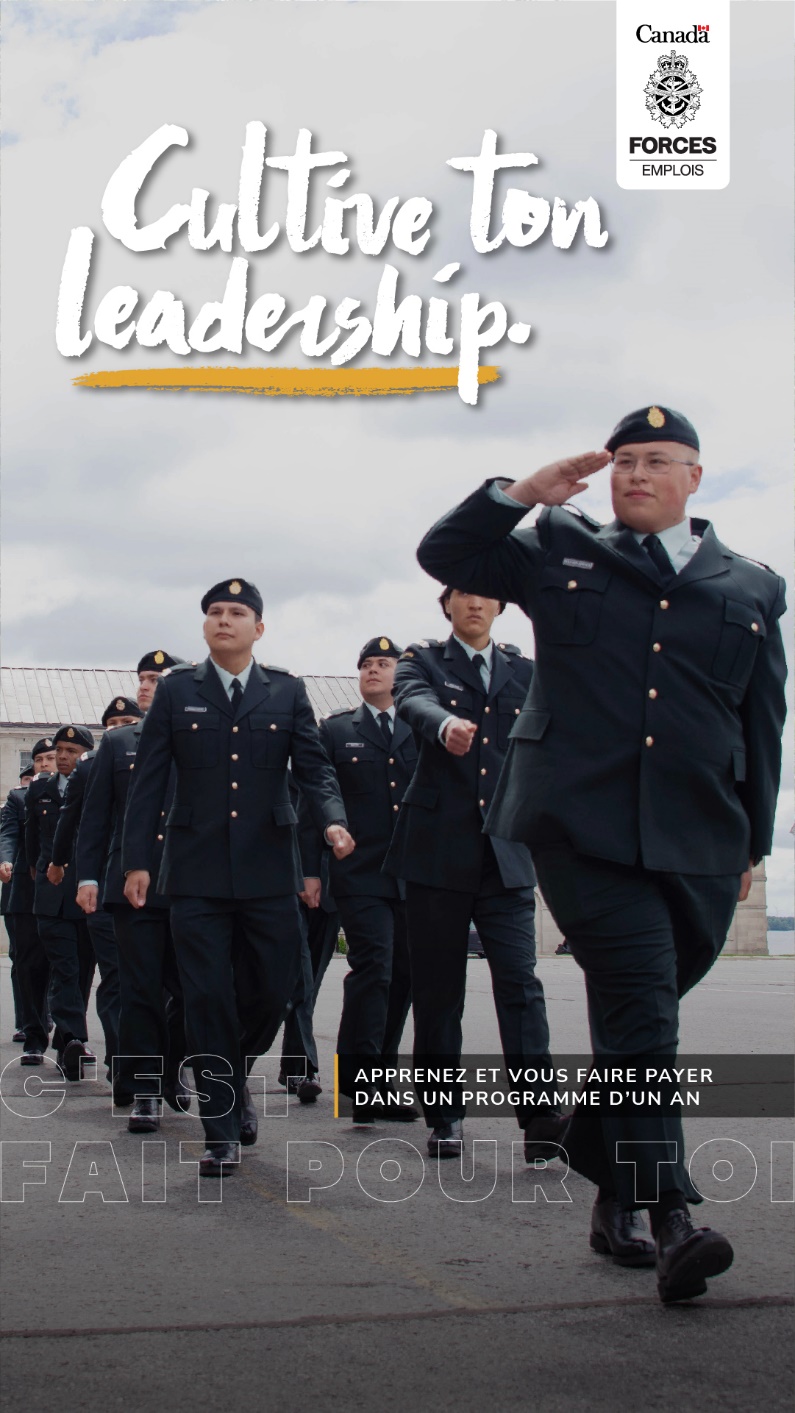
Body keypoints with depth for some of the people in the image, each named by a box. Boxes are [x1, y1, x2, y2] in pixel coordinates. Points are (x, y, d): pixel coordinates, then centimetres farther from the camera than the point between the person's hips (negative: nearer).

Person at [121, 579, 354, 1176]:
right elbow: (149, 779, 5)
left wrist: (333, 819, -17)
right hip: (197, 870, -1)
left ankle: (233, 1069, 34)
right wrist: (137, 859, 0)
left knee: (275, 990, 3)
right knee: (208, 998, -3)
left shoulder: (287, 692, 8)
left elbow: (314, 767, 3)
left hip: (268, 868, 1)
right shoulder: (176, 689, 6)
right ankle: (223, 1131, 6)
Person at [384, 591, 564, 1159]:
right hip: (438, 849, -1)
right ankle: (445, 1118, 12)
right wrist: (446, 724, -39)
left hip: (506, 853, 1)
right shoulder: (423, 660, 6)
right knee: (437, 988, 3)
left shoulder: (524, 671, 15)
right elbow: (414, 702, -17)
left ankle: (540, 1117, -13)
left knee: (520, 981, -9)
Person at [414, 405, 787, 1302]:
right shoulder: (562, 553, 13)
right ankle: (668, 1217, -15)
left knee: (640, 1016, 9)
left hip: (696, 842, 3)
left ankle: (611, 1197, 26)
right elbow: (445, 555, 15)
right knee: (639, 1007, -14)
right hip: (582, 824, -2)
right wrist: (523, 492, 4)